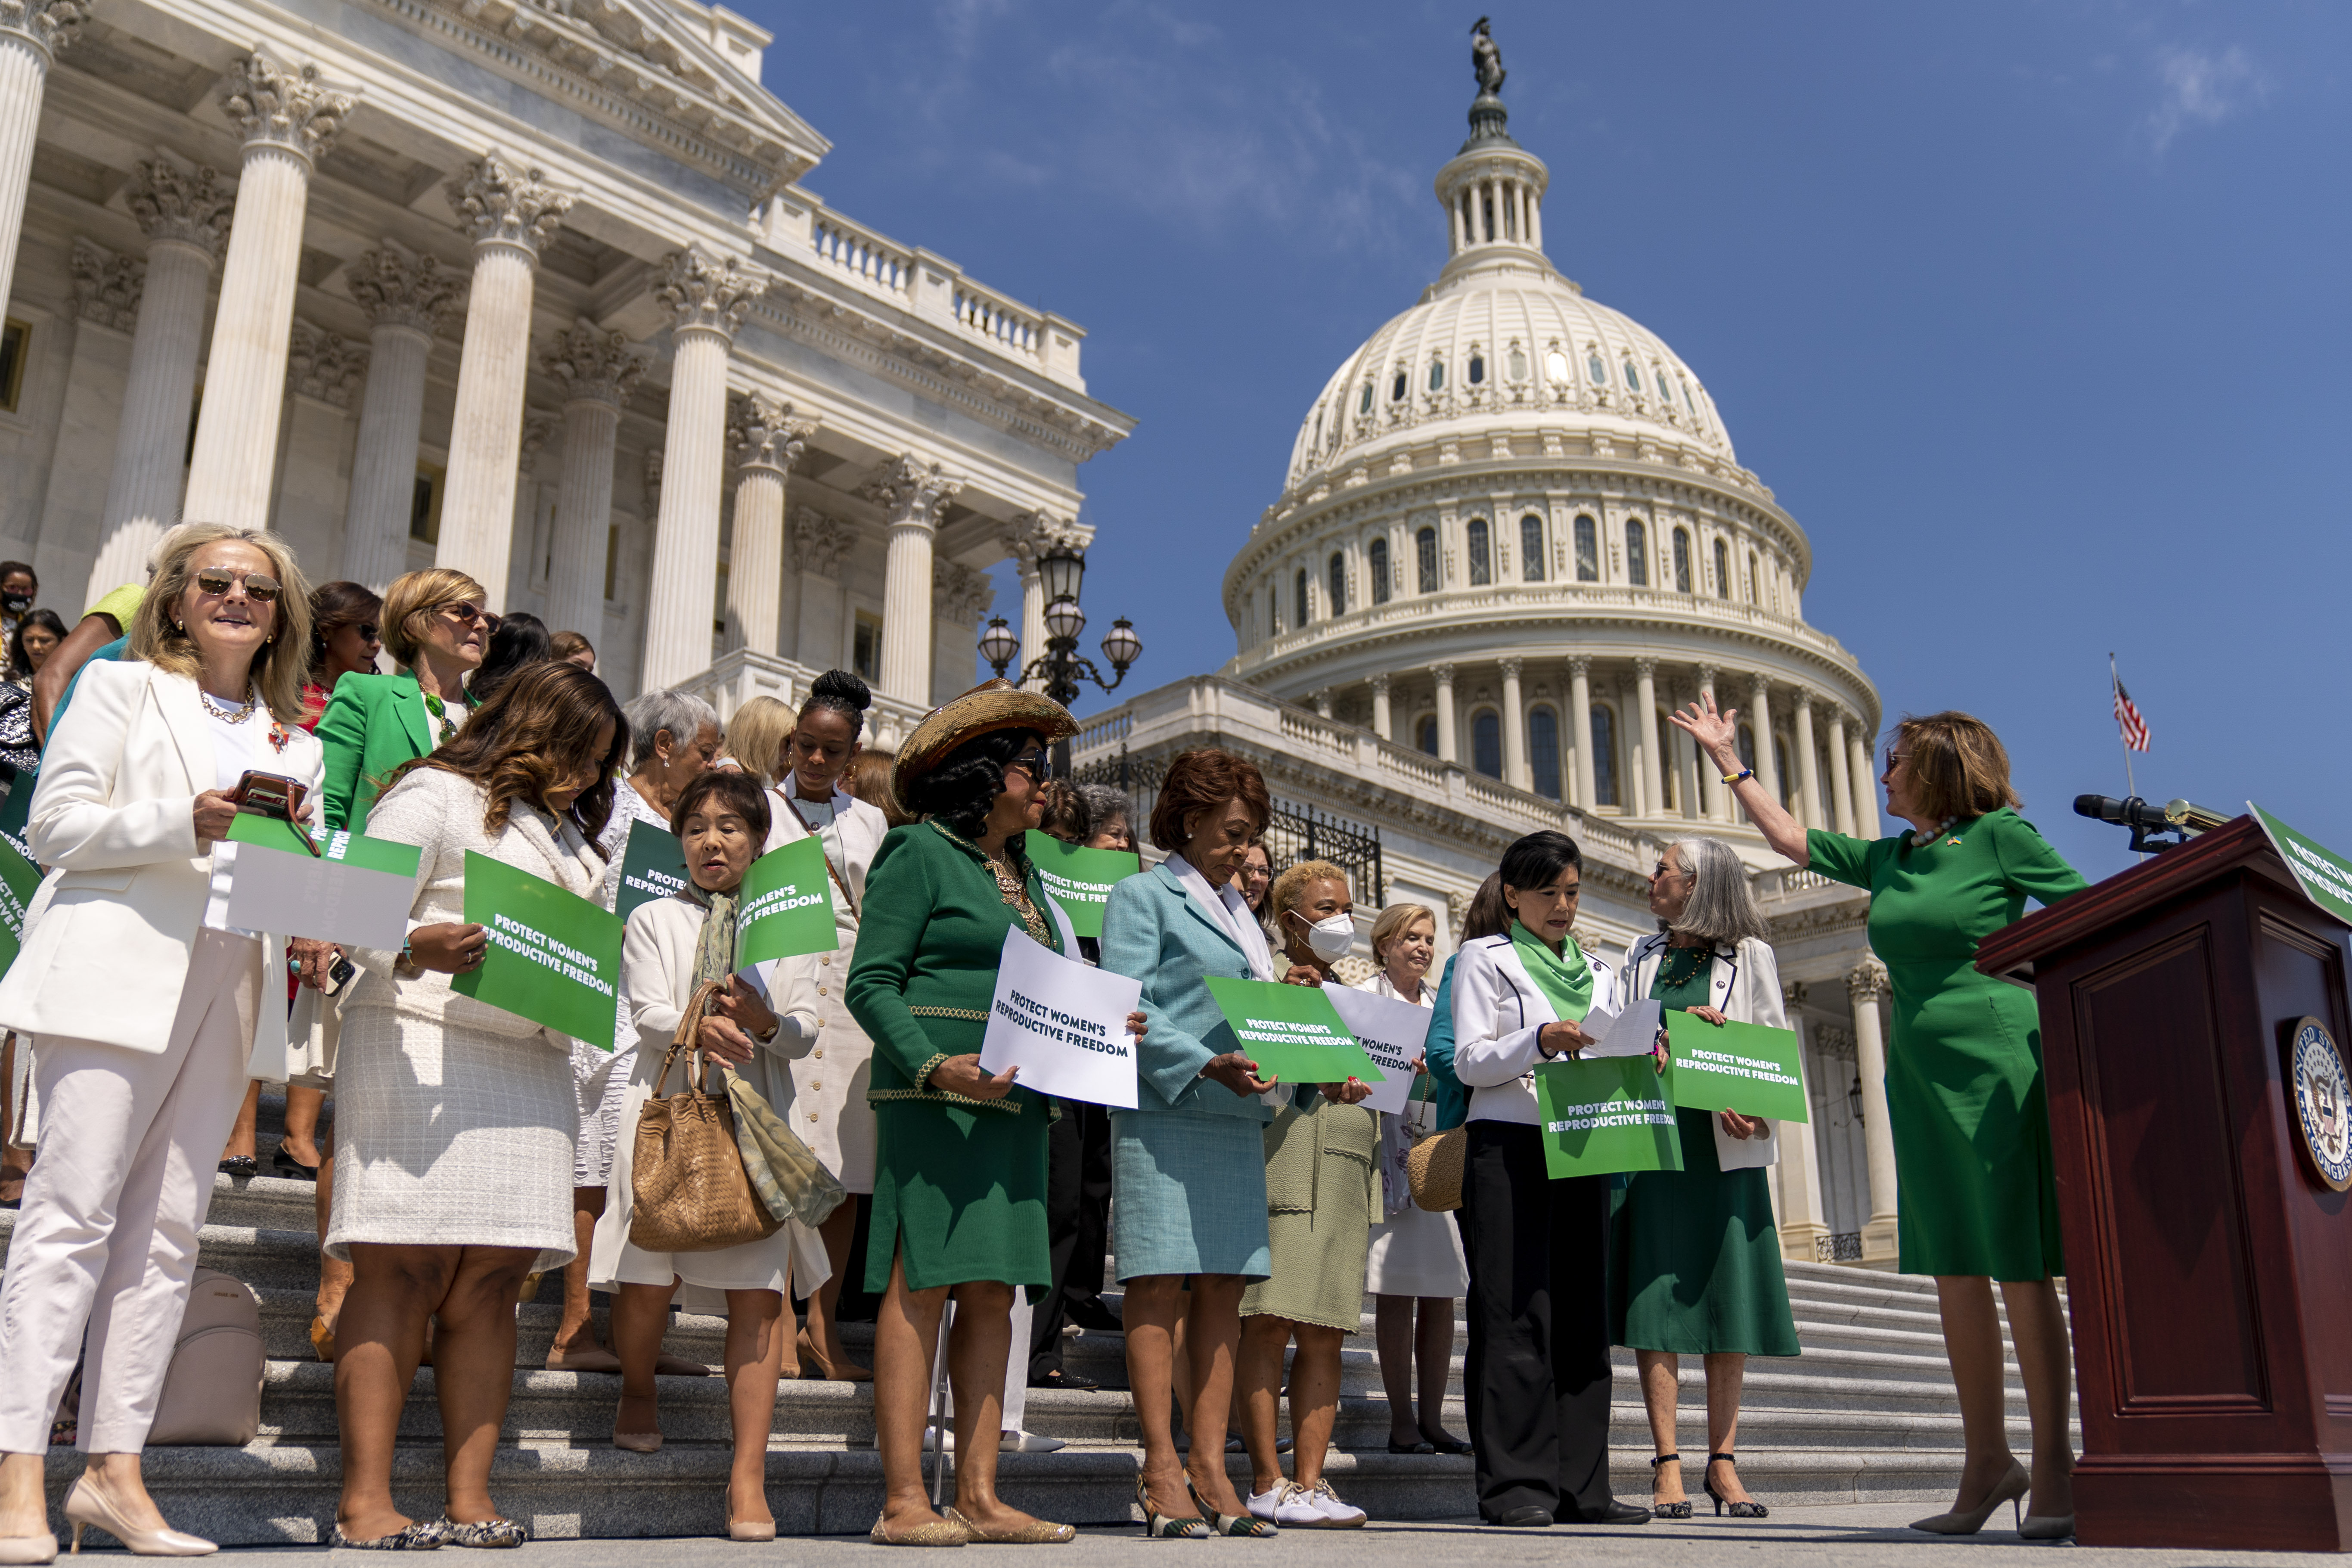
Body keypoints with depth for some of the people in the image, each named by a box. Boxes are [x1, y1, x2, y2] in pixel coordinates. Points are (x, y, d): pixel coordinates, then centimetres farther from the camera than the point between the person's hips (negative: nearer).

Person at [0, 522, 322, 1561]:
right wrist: (184, 823, -13)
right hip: (119, 975, -5)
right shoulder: (122, 689, 10)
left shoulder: (293, 743, 22)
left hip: (231, 991, 5)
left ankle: (114, 1469, 6)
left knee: (166, 1231, 3)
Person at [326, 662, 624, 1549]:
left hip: (531, 1067, 7)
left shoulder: (565, 832, 26)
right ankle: (365, 1504, -7)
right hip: (421, 1050, -7)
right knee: (403, 1272, -9)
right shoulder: (436, 796, 2)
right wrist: (416, 953, -27)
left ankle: (470, 1500, 1)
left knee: (491, 1282, 1)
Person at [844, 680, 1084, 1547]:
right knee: (922, 1284, -7)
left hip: (1013, 1102, 8)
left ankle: (978, 1496, 10)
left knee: (993, 1290, 6)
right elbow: (870, 984, -9)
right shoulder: (919, 853, -2)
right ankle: (903, 1500, -3)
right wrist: (935, 1068, -22)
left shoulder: (1023, 874, 21)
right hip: (935, 1097, -8)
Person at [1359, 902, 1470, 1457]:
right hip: (1390, 1153, -5)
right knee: (1396, 1294, -5)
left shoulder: (1443, 1007, 21)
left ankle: (1432, 1420, 12)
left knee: (1442, 1295, 4)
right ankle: (1401, 1422, 1)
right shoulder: (1363, 1000, 4)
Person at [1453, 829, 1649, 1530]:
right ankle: (1515, 1485, -6)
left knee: (1582, 1314, 2)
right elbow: (1470, 1061, -2)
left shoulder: (1598, 972, 22)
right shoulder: (1484, 959, 8)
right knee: (1515, 1313, -8)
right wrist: (1537, 1042, -17)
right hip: (1508, 1144, -5)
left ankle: (1581, 1487, 5)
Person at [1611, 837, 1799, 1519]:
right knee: (1654, 1297, -4)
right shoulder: (1642, 957, 16)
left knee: (1727, 1298, -1)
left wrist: (1746, 1104, -16)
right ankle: (1668, 1465, -1)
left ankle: (1723, 1462, 7)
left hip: (1724, 1145, -2)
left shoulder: (1749, 955, 6)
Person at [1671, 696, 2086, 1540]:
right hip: (1917, 1071, 7)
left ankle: (2054, 1466, 2)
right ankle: (1988, 1461, 13)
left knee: (2023, 1271, -5)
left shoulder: (2001, 835, -3)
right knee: (1955, 1273, 6)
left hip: (1997, 1061, -6)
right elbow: (1790, 839, 24)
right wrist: (1728, 759, 27)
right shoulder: (1888, 859, 15)